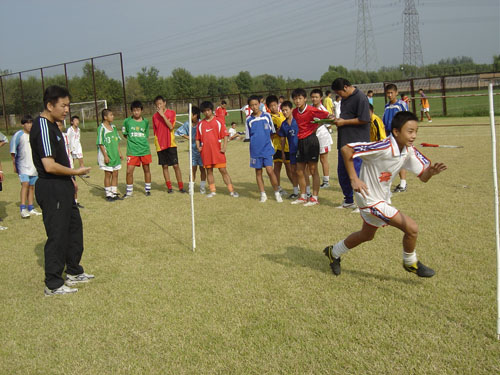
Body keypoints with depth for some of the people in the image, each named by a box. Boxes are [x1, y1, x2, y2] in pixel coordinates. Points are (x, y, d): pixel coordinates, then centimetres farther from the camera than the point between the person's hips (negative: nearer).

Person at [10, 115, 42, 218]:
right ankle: (23, 209, -21)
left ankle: (31, 209, 15)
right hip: (23, 165, -5)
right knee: (25, 183, -18)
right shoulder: (18, 135, -6)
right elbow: (13, 151, -5)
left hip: (34, 166, 5)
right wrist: (14, 165, -6)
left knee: (32, 186, 8)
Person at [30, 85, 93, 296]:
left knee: (74, 228, 19)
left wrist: (69, 180, 17)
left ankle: (73, 272, 34)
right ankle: (53, 285, 11)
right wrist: (76, 172, -14)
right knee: (57, 235, -1)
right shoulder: (42, 127, -20)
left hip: (62, 188, 10)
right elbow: (49, 165, -26)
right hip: (51, 190, -10)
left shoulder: (52, 125, 12)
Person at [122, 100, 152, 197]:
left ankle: (147, 189, 24)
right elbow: (125, 134, 10)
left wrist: (141, 142, 0)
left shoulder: (145, 122, 5)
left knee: (146, 169, 9)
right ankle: (129, 191, 9)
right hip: (132, 151, -2)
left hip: (145, 150, 2)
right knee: (129, 171, -6)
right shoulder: (127, 121, 0)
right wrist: (133, 140, 2)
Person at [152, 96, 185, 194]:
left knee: (176, 165, -3)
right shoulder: (155, 116, 7)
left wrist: (163, 115, -16)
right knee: (164, 166, 5)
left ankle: (181, 186, 5)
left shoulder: (171, 113, -1)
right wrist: (158, 140, 3)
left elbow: (171, 127, -14)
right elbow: (155, 131, 13)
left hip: (171, 144, -2)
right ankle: (169, 187, 13)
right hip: (160, 145, 3)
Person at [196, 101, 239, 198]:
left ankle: (232, 190, 2)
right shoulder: (200, 124, 9)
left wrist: (224, 147, -10)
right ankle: (212, 191, 19)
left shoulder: (218, 121, 2)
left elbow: (225, 135, 0)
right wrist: (198, 147, -1)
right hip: (206, 152, 3)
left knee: (223, 170, -3)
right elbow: (198, 138, 16)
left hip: (218, 151, -3)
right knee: (209, 171, 9)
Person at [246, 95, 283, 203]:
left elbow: (272, 132, 8)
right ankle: (263, 194, 18)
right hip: (255, 150, 2)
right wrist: (255, 141, -3)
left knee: (270, 171, -9)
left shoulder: (267, 116, 1)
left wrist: (267, 141, 3)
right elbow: (248, 137, 9)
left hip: (267, 149, -2)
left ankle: (277, 193, 5)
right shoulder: (249, 120, 3)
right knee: (258, 172, 7)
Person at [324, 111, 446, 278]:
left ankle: (334, 252, 48)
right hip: (371, 200, -9)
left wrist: (430, 171, -31)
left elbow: (422, 176, -7)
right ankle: (410, 263, 17)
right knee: (412, 228, -10)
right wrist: (354, 179, -27)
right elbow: (346, 149, -29)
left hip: (382, 198, 9)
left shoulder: (410, 151, -7)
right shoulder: (383, 148, -30)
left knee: (367, 235, 28)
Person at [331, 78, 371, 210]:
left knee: (356, 173, -6)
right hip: (344, 142, 10)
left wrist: (344, 122, -15)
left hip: (356, 143, -9)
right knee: (342, 173, 14)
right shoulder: (345, 98, 16)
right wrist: (337, 119, 7)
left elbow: (364, 120, -20)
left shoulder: (360, 98, -13)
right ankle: (348, 200, 28)